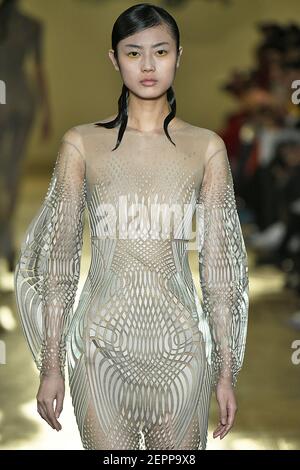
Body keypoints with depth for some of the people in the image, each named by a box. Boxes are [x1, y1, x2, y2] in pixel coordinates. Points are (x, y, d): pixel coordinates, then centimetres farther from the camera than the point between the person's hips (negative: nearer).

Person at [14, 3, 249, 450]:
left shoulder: (207, 147, 1)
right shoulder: (82, 143, 0)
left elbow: (218, 265, 3)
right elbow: (59, 259, 2)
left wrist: (227, 371, 2)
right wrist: (51, 364, -1)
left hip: (179, 345, 1)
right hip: (102, 345, 0)